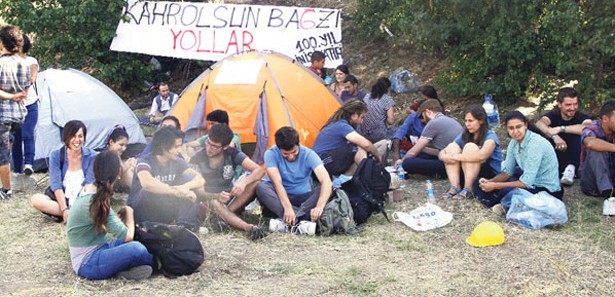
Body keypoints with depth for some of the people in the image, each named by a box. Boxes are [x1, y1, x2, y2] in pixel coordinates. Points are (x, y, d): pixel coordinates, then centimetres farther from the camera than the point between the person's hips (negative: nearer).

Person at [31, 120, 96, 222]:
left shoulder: (91, 156, -4)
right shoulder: (56, 156, -3)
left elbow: (89, 184, -9)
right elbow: (56, 184, -11)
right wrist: (64, 209, -23)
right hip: (60, 198, 1)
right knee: (35, 199, -27)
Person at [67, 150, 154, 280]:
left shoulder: (90, 189, 1)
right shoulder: (93, 205, -26)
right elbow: (127, 236, -22)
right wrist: (129, 211, -4)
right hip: (87, 264, -10)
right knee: (136, 249, -29)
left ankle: (124, 269, -12)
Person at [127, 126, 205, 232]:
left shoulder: (177, 162, 0)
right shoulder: (145, 162, -18)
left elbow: (200, 180, -10)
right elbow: (147, 183, -41)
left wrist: (185, 187, -33)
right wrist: (176, 191, -36)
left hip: (164, 211, 6)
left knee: (189, 178, -10)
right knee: (153, 189, -36)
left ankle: (186, 224, -20)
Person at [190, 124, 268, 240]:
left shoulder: (232, 154, -6)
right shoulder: (197, 159, -11)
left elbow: (259, 170, -15)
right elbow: (197, 190, -16)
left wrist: (244, 182, -37)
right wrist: (217, 196, -38)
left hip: (230, 198, 3)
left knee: (254, 180, -20)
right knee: (214, 203, -40)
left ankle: (225, 215, -32)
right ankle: (249, 228, -60)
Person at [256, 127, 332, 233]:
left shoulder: (308, 154, -14)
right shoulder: (271, 154, -14)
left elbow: (326, 181, -27)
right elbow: (277, 183, -26)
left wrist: (320, 206, -46)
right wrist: (287, 207, -44)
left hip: (302, 199, 1)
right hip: (280, 198, 0)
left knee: (325, 189, -27)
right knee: (261, 187, -32)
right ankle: (300, 219, -46)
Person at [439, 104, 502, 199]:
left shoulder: (490, 137, -12)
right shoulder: (464, 136, 7)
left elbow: (481, 156, -33)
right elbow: (442, 152, 2)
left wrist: (455, 157, -26)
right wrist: (444, 156, -23)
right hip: (466, 175, 6)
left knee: (470, 147, -25)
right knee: (452, 146, -10)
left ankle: (468, 189, -28)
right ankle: (455, 187, -22)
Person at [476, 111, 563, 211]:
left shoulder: (535, 144, -25)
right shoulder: (514, 142, 0)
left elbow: (526, 183, -26)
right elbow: (507, 172, 6)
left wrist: (495, 186, -23)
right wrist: (490, 181, -14)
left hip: (547, 189, -8)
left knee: (507, 192, -34)